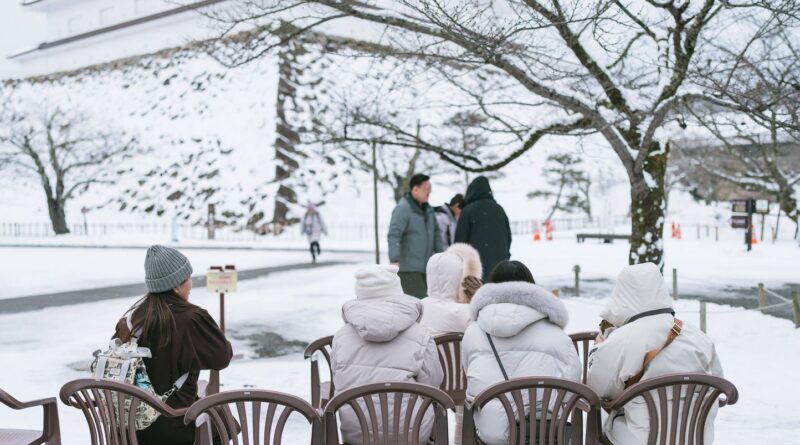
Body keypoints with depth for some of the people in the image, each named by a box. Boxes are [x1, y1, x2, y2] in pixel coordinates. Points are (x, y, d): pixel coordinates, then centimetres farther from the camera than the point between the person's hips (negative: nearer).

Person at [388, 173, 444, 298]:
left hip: (425, 267, 9)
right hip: (408, 269, -8)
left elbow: (435, 233, 24)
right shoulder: (403, 208, -13)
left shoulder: (428, 209, 13)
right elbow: (394, 235, -22)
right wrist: (394, 260, -30)